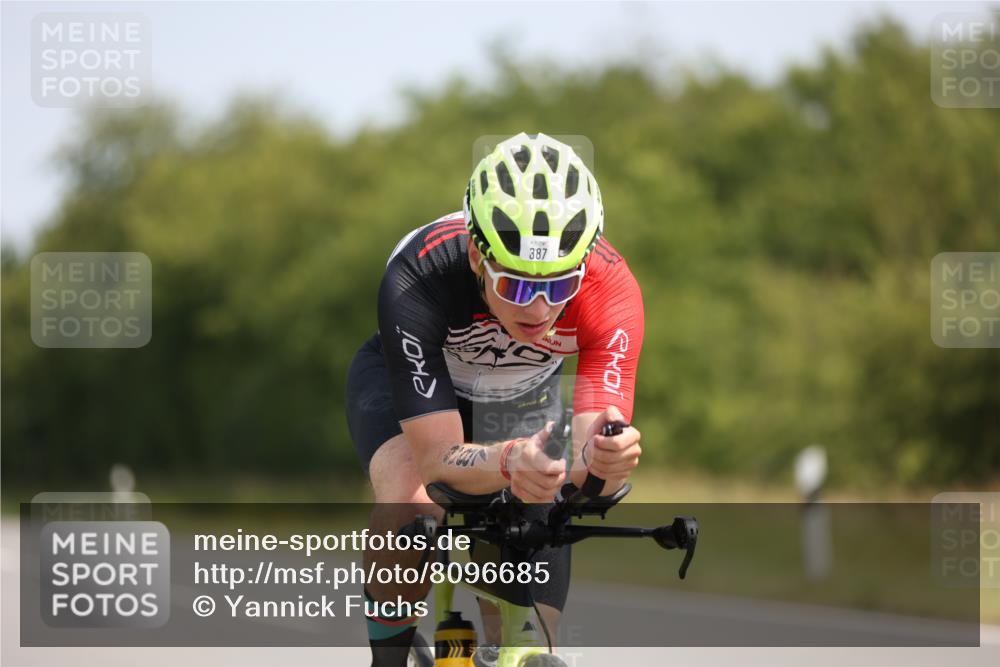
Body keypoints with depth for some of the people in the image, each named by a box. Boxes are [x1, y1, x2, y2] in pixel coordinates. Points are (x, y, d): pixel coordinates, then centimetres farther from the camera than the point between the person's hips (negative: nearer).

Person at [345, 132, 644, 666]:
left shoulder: (609, 288, -36)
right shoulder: (416, 280, -41)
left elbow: (589, 467, -40)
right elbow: (439, 458, -42)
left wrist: (605, 459, -64)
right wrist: (511, 463, -63)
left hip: (519, 402, 2)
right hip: (404, 385, -2)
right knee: (408, 505, -36)